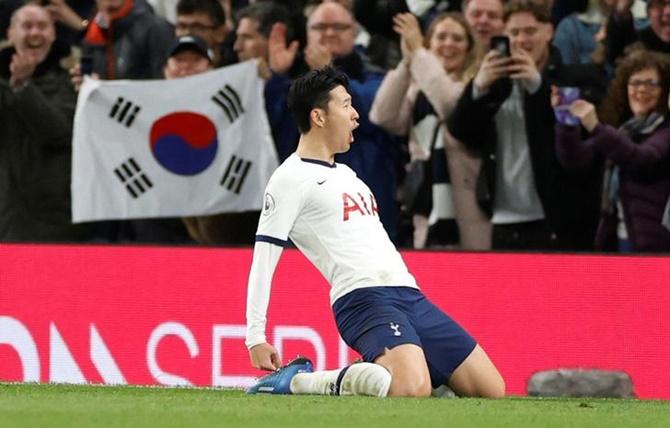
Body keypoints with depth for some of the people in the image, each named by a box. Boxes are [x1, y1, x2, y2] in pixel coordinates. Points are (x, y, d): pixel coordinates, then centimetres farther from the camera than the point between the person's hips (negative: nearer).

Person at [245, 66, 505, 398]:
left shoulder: (345, 173, 25)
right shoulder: (291, 179, -2)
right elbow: (263, 258, -6)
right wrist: (256, 337, -10)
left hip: (409, 295, 9)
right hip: (364, 298, -9)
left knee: (493, 391, 1)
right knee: (413, 390, -35)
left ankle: (378, 375, 11)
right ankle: (297, 382, -15)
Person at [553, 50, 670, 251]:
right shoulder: (619, 127, 12)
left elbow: (643, 160, -26)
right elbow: (577, 158, 3)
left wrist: (596, 128, -35)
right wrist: (566, 121, -15)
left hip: (654, 241, -7)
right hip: (617, 238, 7)